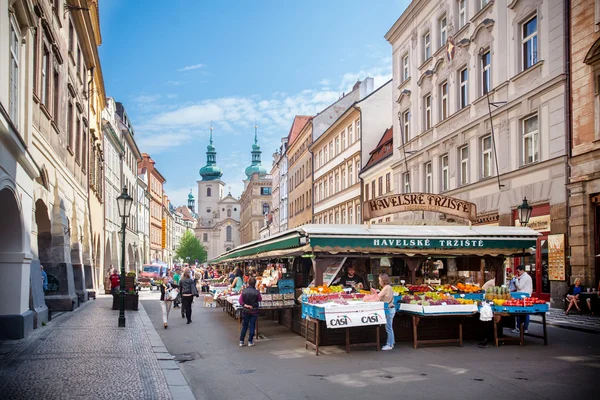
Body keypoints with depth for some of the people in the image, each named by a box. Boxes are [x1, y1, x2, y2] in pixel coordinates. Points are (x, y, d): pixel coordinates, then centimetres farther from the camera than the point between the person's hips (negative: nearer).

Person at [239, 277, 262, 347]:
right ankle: (250, 341, 10)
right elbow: (260, 300, 2)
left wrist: (245, 305, -11)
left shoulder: (244, 291, -8)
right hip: (254, 311, -2)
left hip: (245, 311, 2)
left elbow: (240, 301, -9)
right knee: (252, 326, 7)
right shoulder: (256, 292, -14)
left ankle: (241, 341, 13)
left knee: (244, 326, 12)